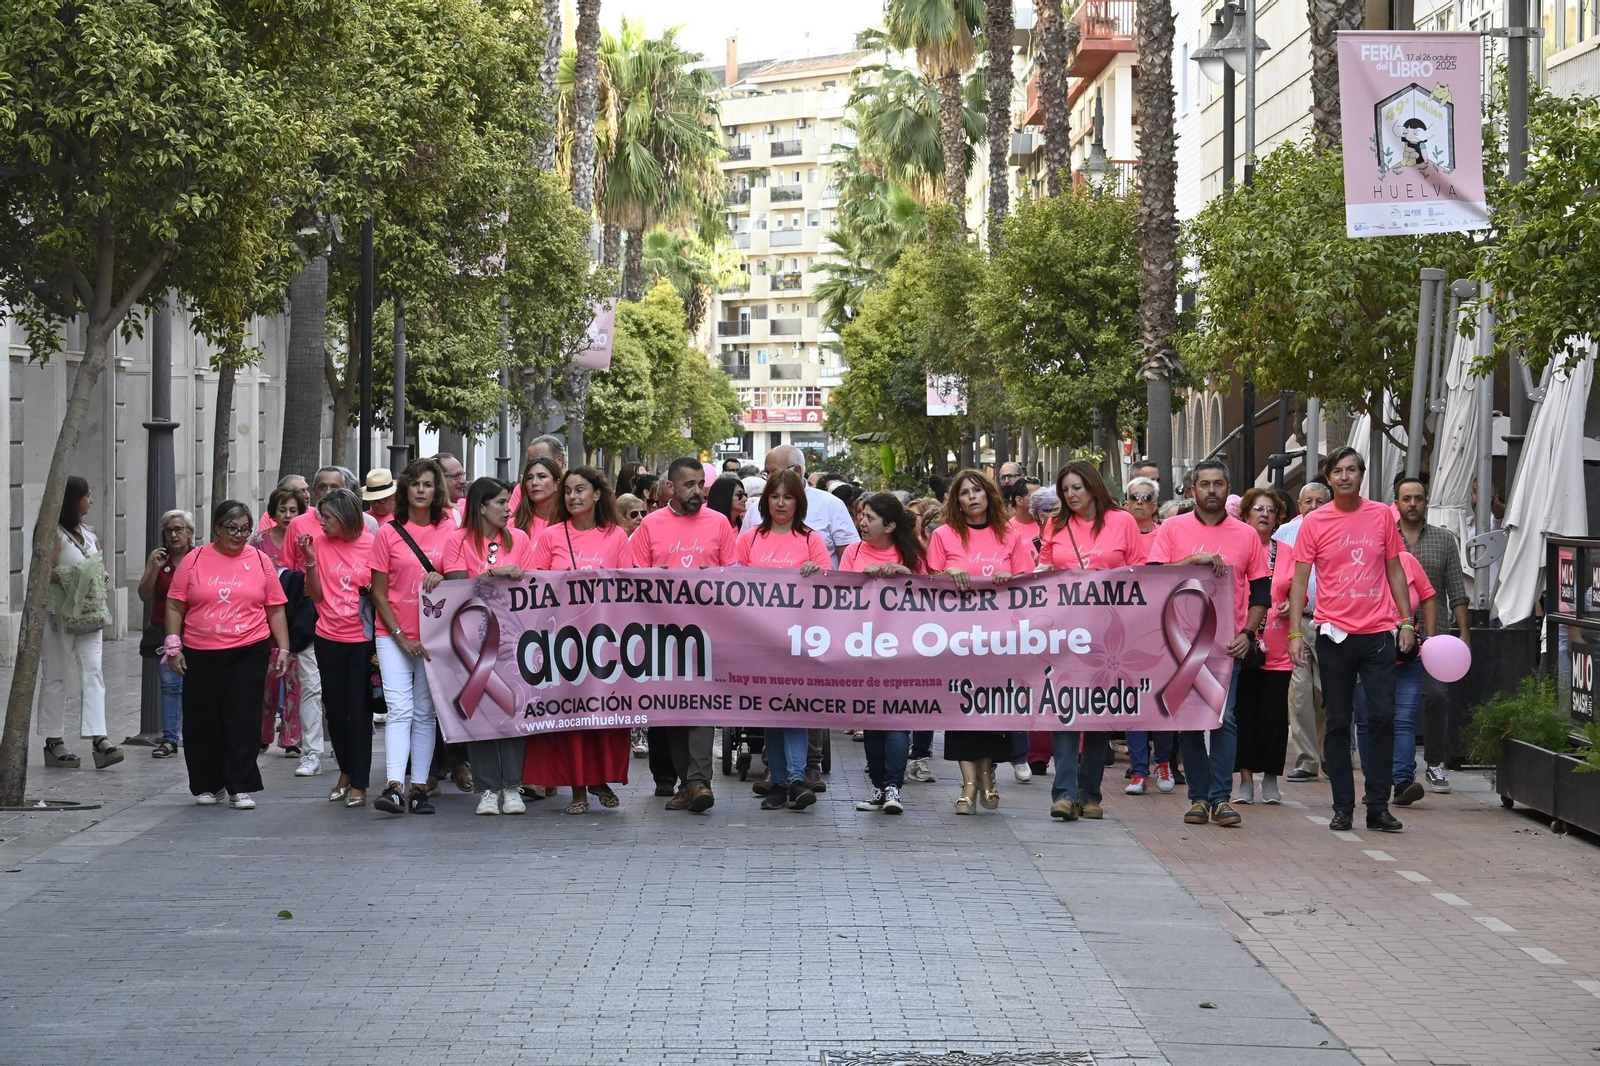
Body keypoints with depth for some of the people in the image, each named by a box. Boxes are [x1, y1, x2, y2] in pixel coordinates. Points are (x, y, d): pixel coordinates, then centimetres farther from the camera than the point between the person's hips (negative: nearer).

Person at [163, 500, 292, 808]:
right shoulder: (194, 560, 3)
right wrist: (173, 646, -2)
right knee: (201, 723, 6)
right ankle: (207, 785, 20)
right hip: (200, 655, 1)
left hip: (249, 653, -1)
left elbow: (276, 609, 8)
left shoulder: (259, 561, 5)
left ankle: (241, 788, 1)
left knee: (243, 721, -4)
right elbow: (175, 606, 5)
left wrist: (282, 649, 4)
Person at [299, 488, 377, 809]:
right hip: (329, 638, 3)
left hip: (363, 638, -3)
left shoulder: (372, 545, -7)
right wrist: (310, 560, -12)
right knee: (335, 709, 10)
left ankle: (359, 784, 4)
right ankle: (346, 773, 28)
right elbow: (315, 594, 1)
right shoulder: (319, 542, -1)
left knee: (359, 710, -4)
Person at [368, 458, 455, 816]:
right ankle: (394, 787, -20)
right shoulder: (388, 533, 1)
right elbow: (378, 593, 1)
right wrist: (401, 636, -6)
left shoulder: (449, 531, 4)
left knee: (426, 713, 6)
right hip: (394, 634, -2)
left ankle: (420, 787, 8)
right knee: (399, 709, -12)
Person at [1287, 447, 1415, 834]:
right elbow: (1299, 580, 1)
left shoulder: (1382, 516, 6)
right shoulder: (1314, 522, 1)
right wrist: (1295, 632, -7)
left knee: (1382, 718, -3)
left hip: (1378, 633, 1)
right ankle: (1343, 807, 10)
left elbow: (1395, 570, 13)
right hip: (1334, 634, -1)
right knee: (1338, 723, 4)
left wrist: (1406, 621, 7)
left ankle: (1378, 807, 3)